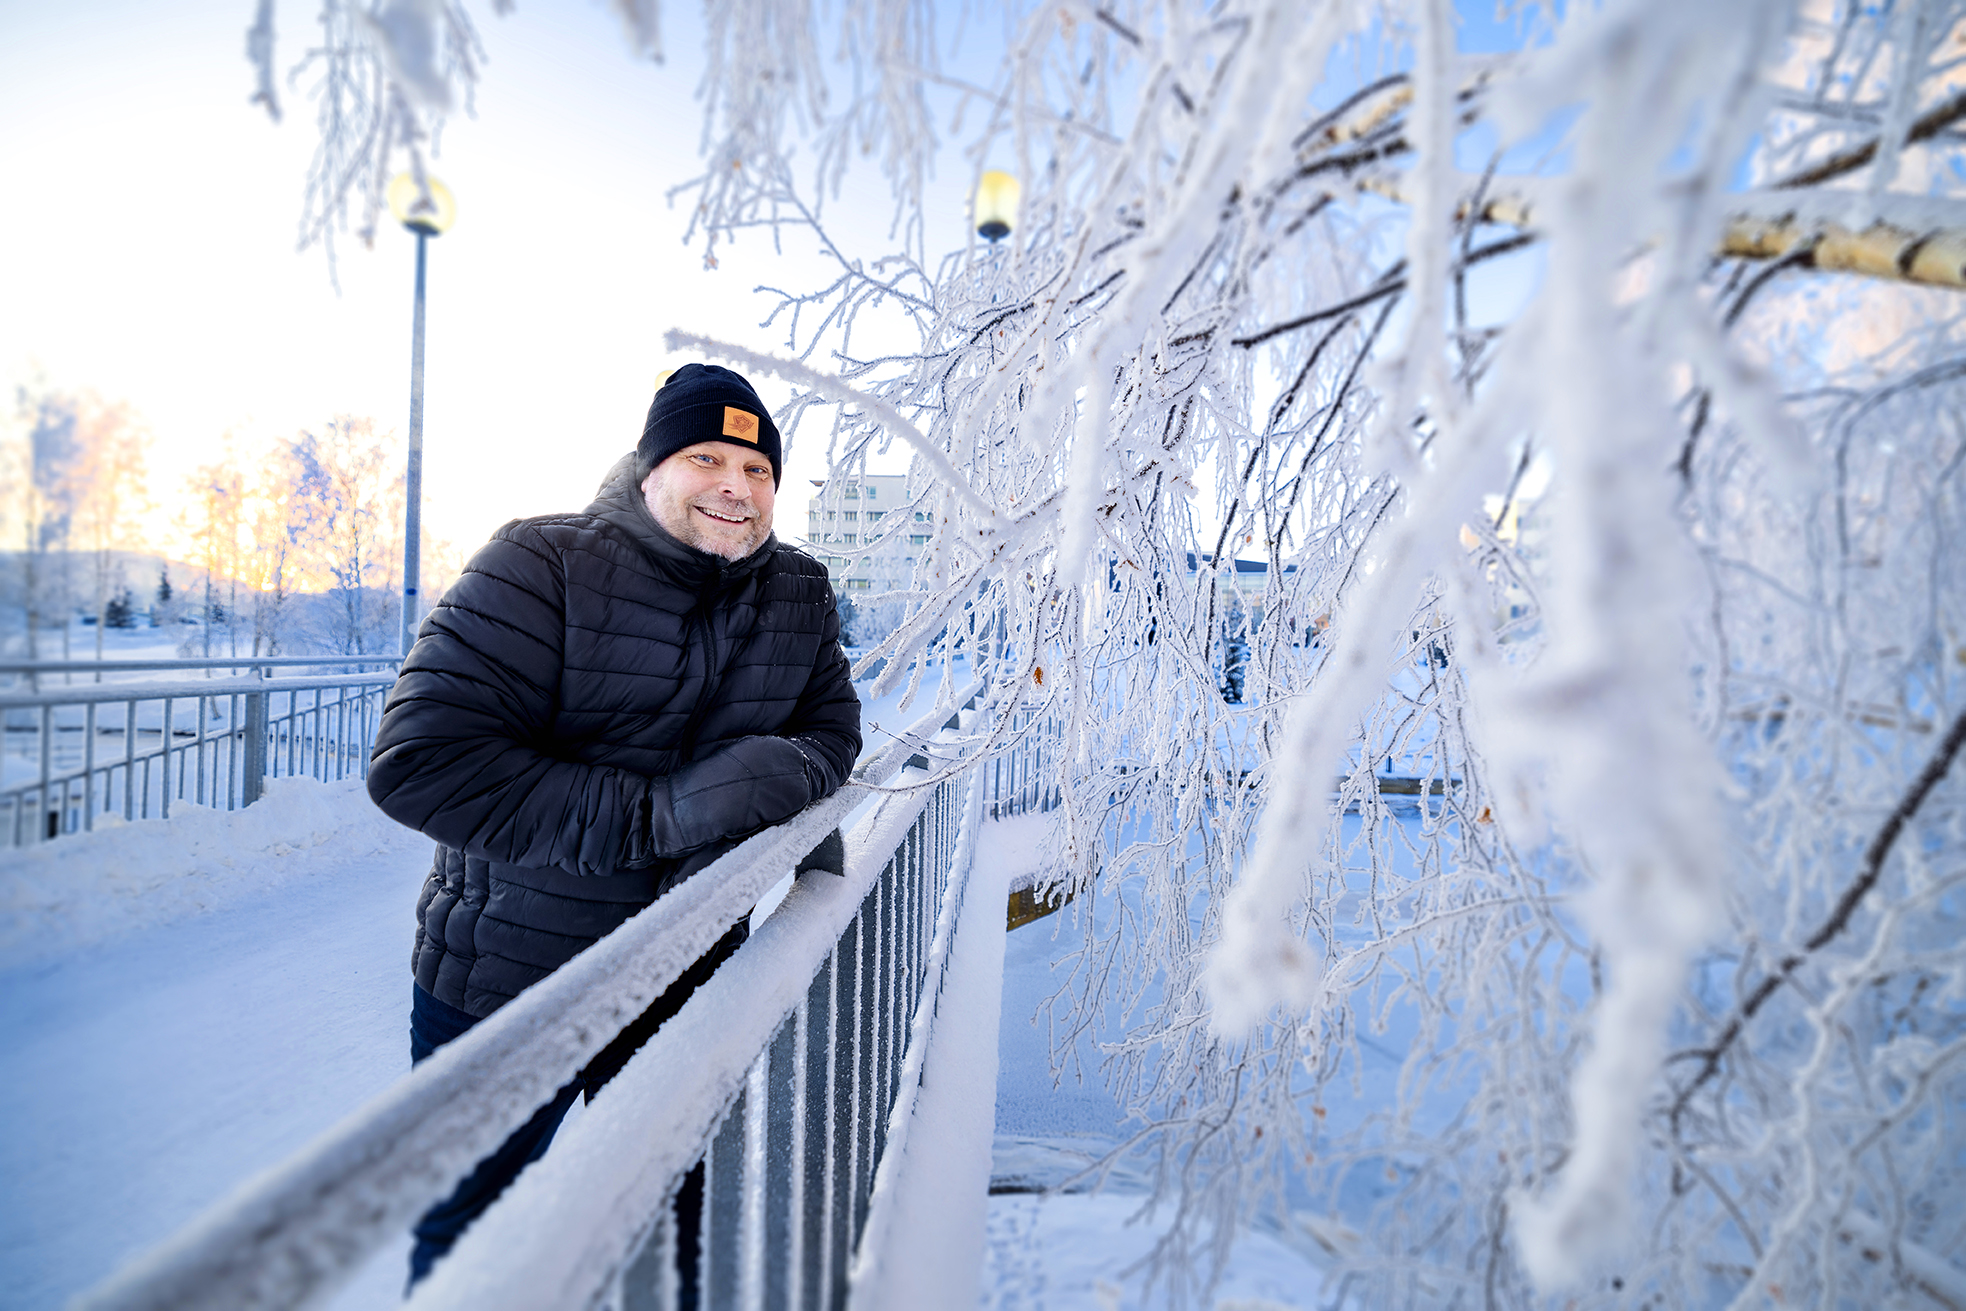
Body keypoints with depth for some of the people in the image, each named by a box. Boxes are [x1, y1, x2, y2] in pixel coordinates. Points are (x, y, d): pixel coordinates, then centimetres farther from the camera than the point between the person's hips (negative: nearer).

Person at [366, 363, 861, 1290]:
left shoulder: (801, 597, -2)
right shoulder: (543, 567, -19)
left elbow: (833, 728, 6)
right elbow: (418, 761, -25)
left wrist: (782, 771, -20)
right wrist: (653, 816, -31)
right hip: (504, 983, -3)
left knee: (674, 1231, 24)